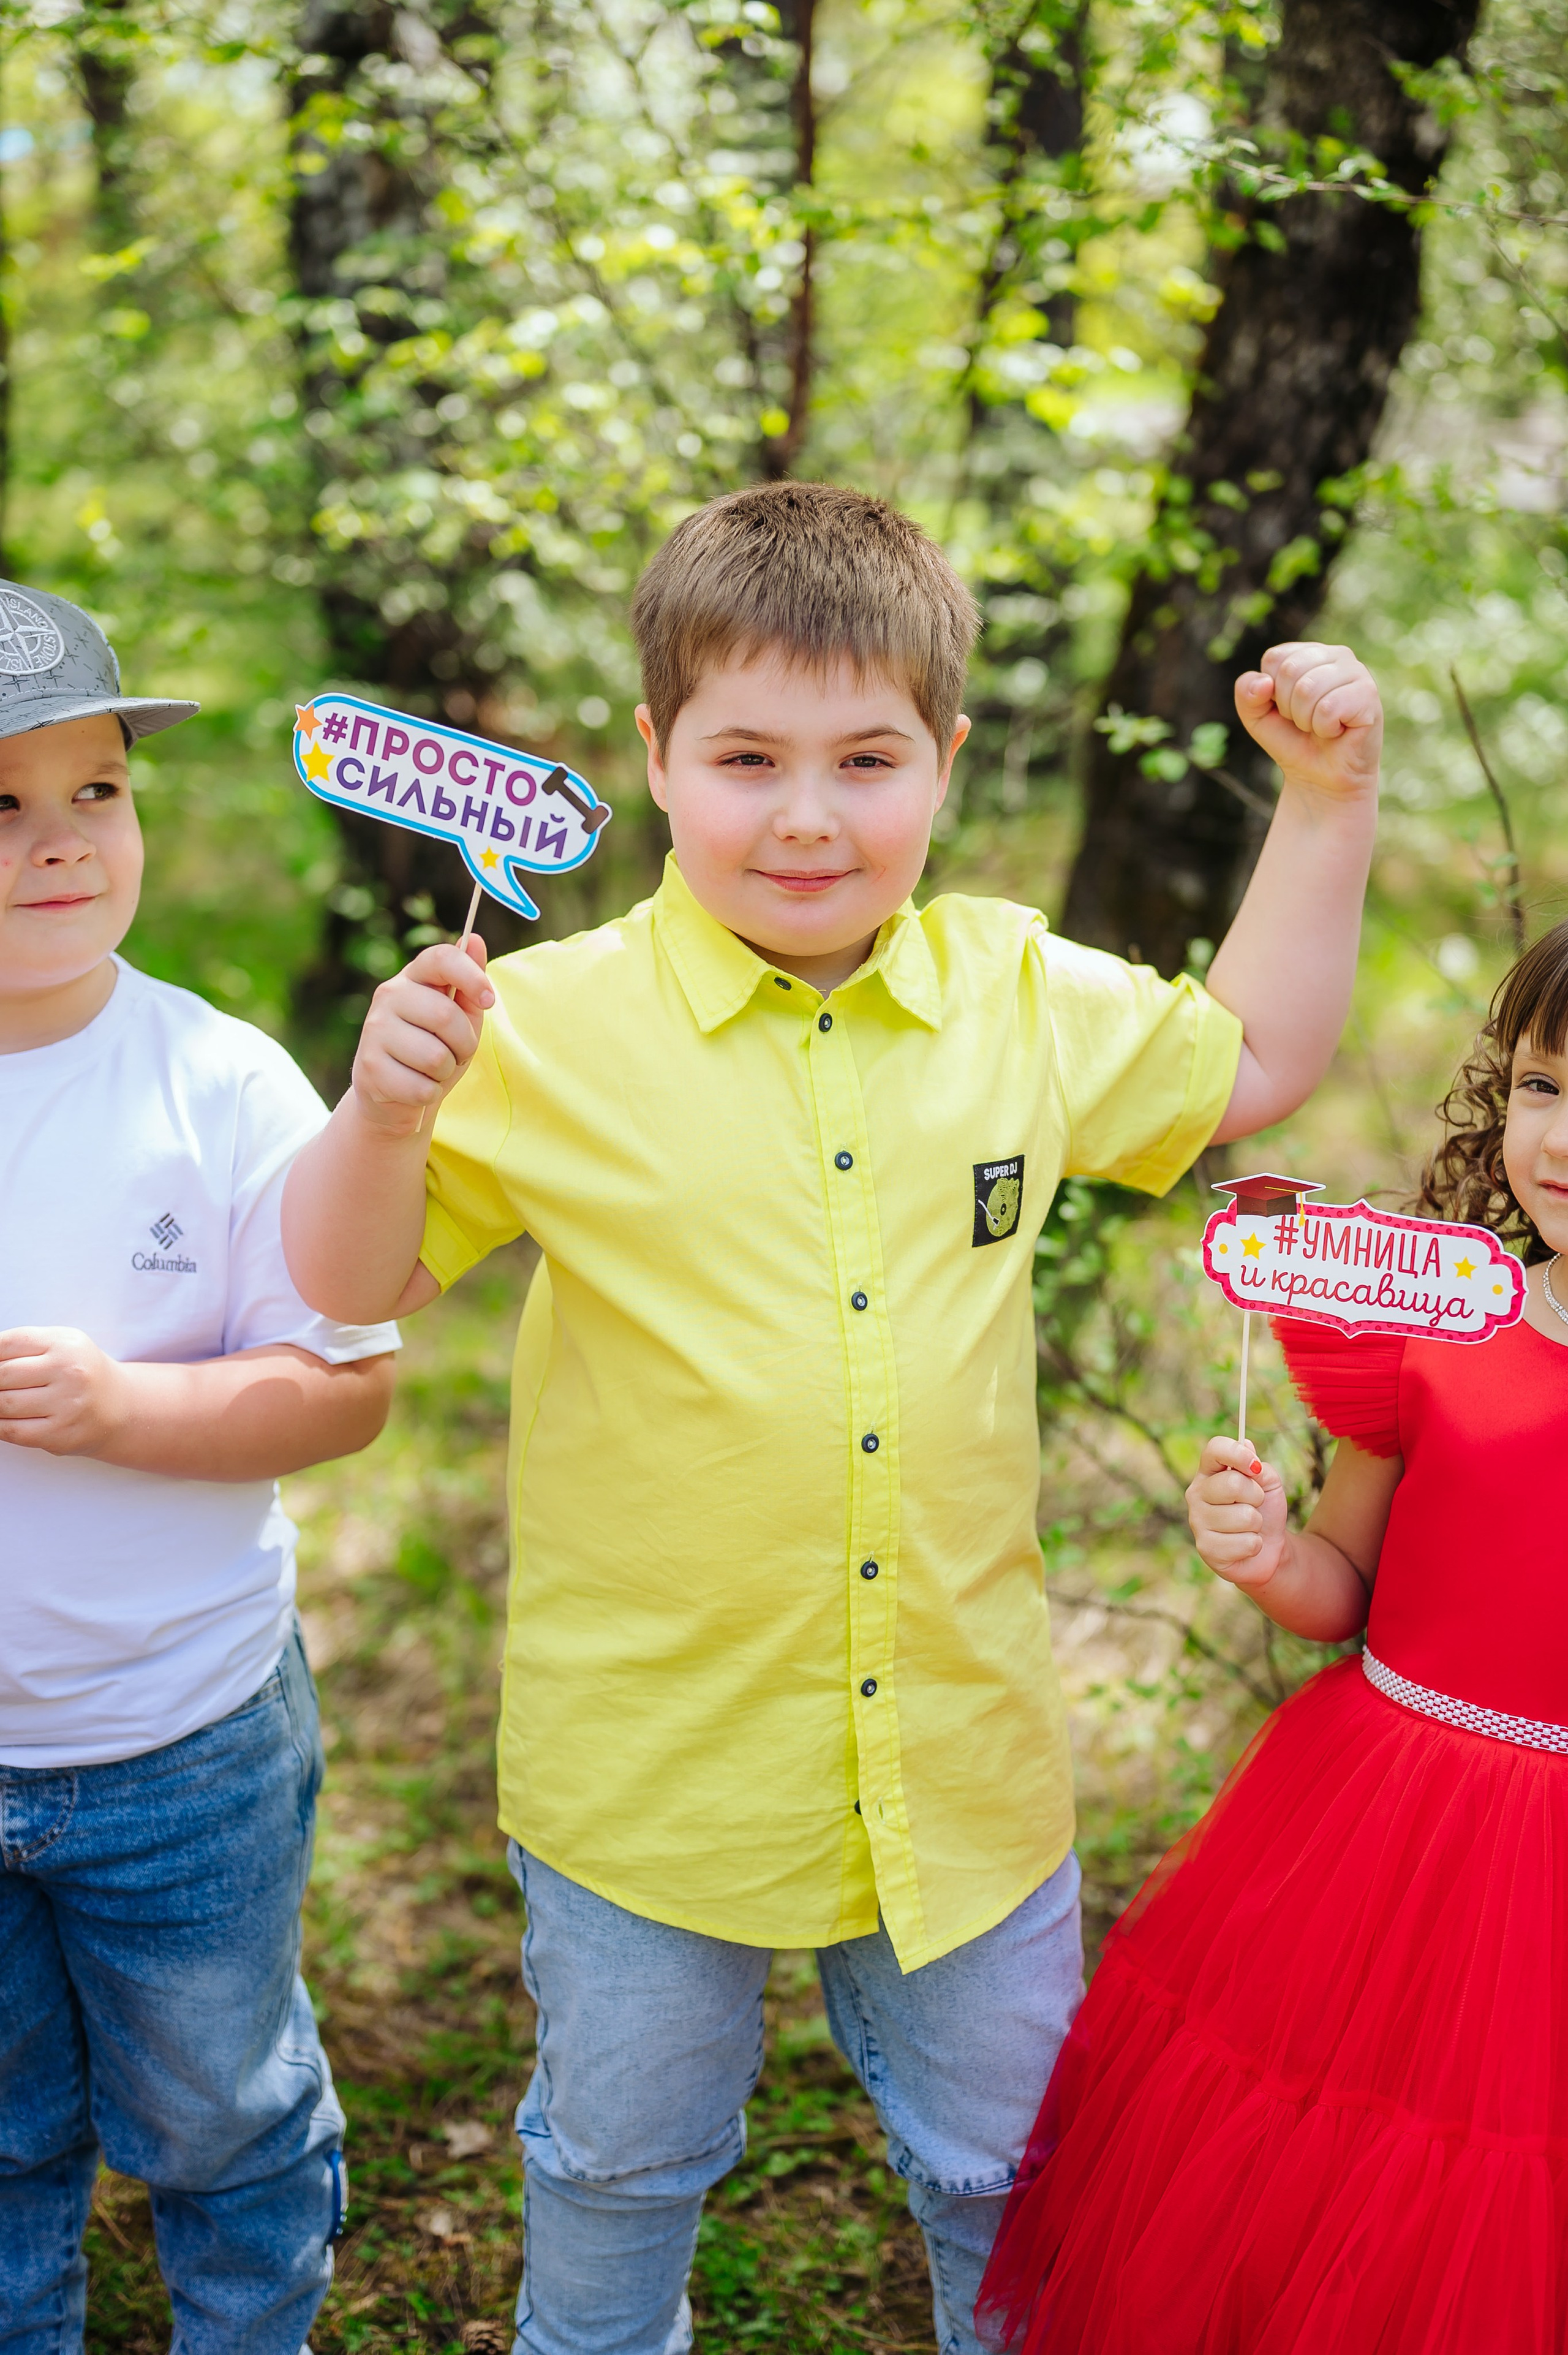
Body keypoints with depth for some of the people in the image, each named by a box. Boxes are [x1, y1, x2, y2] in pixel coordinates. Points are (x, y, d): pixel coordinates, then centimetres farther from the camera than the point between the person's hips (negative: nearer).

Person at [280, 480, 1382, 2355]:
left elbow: (1252, 1065, 13)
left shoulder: (1029, 1000, -3)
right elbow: (348, 1285, -10)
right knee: (622, 2170, 23)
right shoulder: (556, 1028, -15)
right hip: (649, 1765, -2)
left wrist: (1326, 800, 6)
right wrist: (383, 1110, -30)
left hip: (961, 1759, 2)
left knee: (1011, 2172, 22)